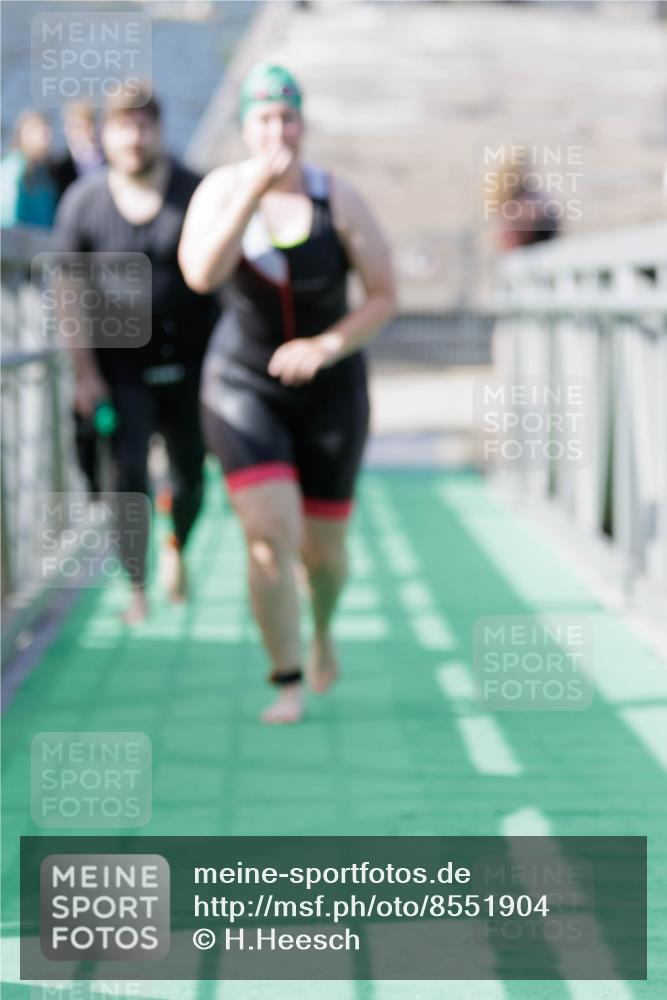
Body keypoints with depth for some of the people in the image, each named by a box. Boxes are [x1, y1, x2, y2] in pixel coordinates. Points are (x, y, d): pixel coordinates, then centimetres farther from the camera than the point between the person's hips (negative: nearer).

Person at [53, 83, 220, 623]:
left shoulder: (197, 193, -6)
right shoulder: (83, 202, -5)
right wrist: (85, 373, -5)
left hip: (190, 365, 1)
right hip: (123, 370, -1)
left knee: (190, 476, 10)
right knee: (130, 476, -11)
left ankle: (177, 547, 41)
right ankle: (137, 588, -2)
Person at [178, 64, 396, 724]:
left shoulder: (339, 201, -11)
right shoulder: (222, 189, -10)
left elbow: (385, 297, -8)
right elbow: (200, 275, -27)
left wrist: (325, 347, -22)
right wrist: (255, 192, -33)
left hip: (329, 393, 1)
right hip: (242, 388, -1)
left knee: (322, 548, 9)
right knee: (271, 538, -15)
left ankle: (323, 628, 44)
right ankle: (288, 683, 0)